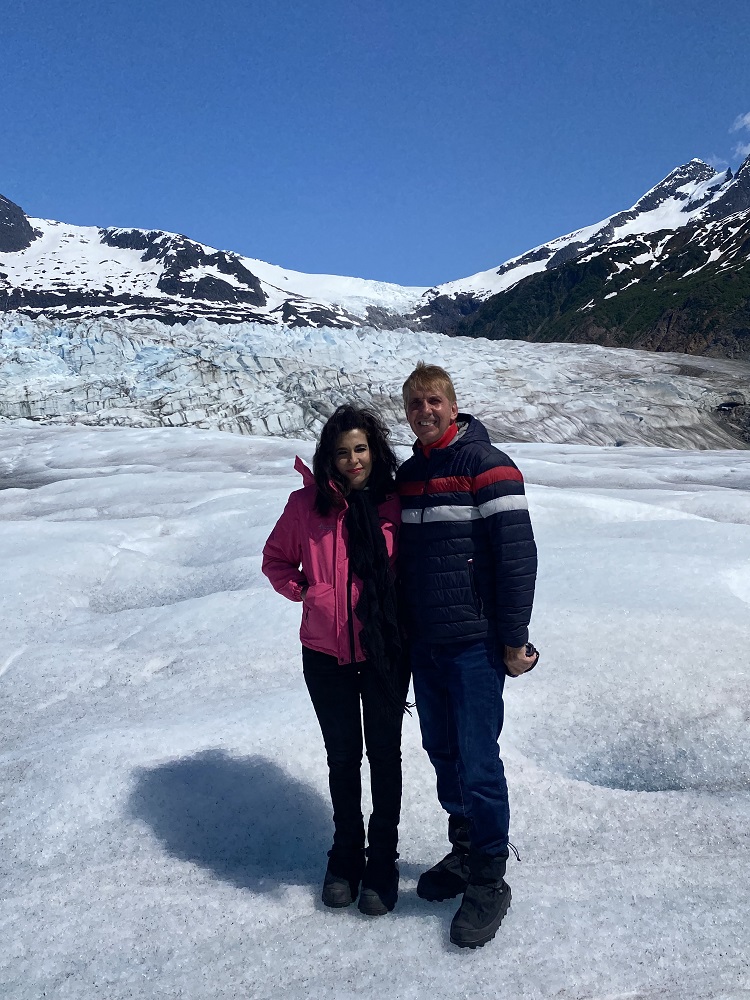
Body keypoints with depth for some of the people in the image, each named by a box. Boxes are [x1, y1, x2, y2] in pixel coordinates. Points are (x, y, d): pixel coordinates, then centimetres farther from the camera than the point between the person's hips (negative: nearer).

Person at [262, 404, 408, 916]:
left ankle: (382, 860, 31)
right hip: (326, 654, 1)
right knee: (343, 757, 16)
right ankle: (346, 854, 36)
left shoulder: (394, 504, -7)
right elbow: (276, 558, 8)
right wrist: (304, 591, -6)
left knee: (385, 755, 12)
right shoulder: (307, 504, -6)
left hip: (386, 651, 0)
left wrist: (405, 619, -6)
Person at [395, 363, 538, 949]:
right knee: (442, 753, 16)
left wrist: (515, 640, -15)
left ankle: (489, 882, 18)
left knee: (477, 762, 0)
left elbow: (517, 554, -14)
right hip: (423, 642, 7)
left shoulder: (486, 465, -11)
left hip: (474, 643, -7)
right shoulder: (409, 473, 11)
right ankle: (463, 852, 35)